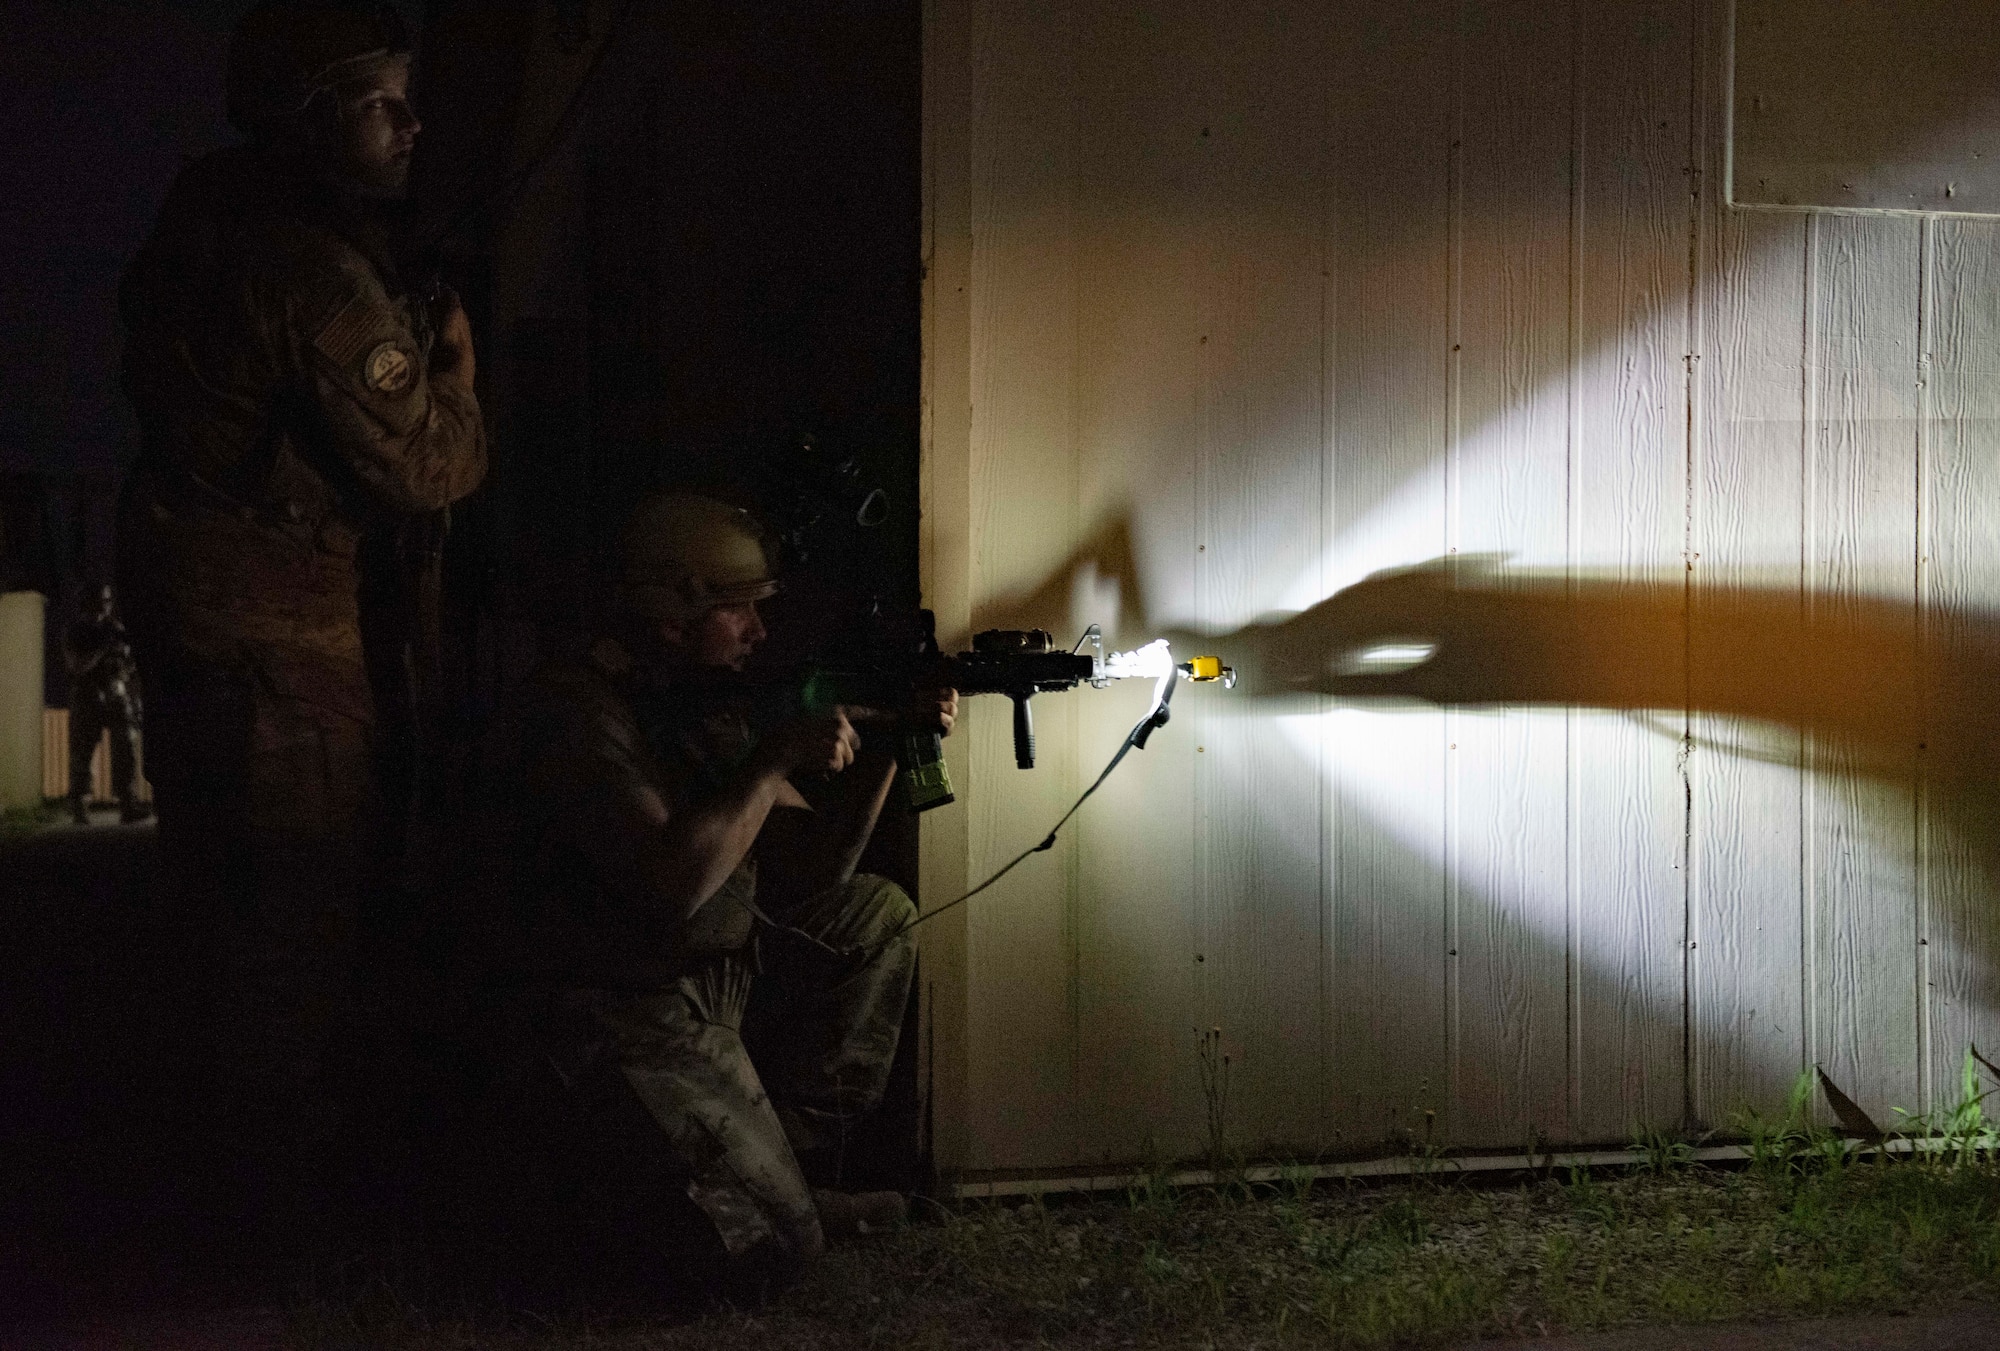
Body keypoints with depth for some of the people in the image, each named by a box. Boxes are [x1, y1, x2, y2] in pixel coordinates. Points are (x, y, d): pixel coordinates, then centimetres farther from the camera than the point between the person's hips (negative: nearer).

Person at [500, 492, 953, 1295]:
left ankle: (788, 1170, 11)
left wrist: (883, 747, -6)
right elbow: (675, 881, -32)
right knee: (773, 1249, -16)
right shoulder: (579, 712, -19)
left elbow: (808, 871, 6)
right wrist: (776, 760, -24)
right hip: (634, 1022, -9)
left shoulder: (707, 702, 8)